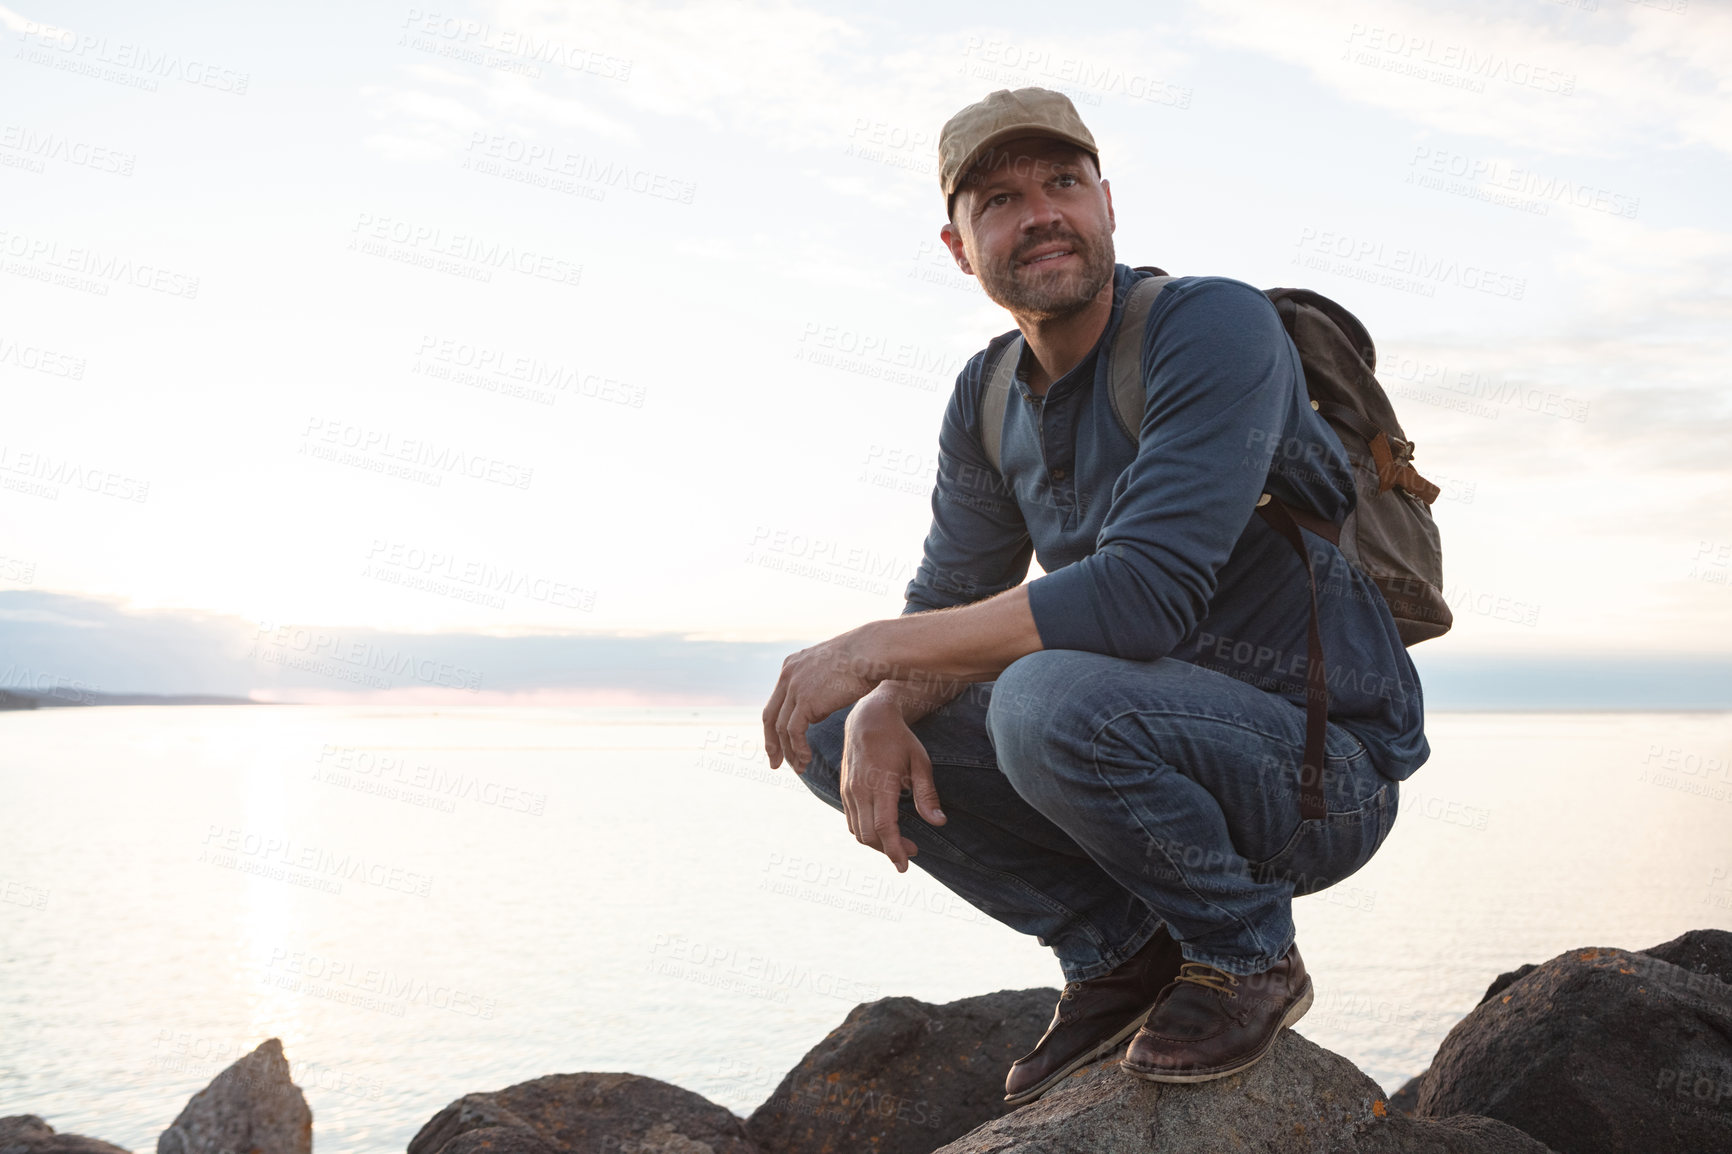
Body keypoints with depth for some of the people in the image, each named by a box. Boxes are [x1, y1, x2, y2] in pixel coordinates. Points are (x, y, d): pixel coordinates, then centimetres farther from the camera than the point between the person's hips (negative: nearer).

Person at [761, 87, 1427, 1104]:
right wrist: (882, 709, -18)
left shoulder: (1215, 325, -19)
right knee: (834, 733, -1)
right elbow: (952, 599, 7)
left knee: (1049, 698, -36)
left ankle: (1248, 953, -8)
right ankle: (1119, 950, 5)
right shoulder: (988, 399, 4)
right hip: (1161, 738, 7)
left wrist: (872, 647, -25)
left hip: (1323, 765, -7)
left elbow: (1144, 594, -30)